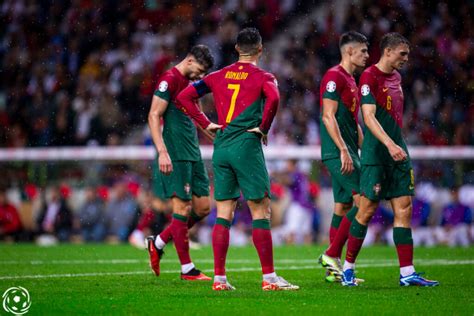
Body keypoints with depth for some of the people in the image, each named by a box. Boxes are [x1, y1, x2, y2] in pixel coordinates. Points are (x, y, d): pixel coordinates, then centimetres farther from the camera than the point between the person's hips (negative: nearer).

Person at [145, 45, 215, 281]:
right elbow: (154, 116, -15)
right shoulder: (169, 80, -10)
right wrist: (162, 151, -22)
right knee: (182, 208, -6)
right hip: (175, 155, -9)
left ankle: (158, 243, 20)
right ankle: (187, 269, 0)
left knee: (203, 207, 7)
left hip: (192, 155, 9)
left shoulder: (192, 82, 18)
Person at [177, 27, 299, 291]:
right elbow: (273, 98, -22)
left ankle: (219, 278, 5)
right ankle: (269, 278, -2)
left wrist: (207, 124, 13)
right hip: (247, 147, -5)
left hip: (221, 148, 5)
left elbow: (185, 97, 12)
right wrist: (264, 128, -9)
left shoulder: (219, 76, 13)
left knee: (224, 214, 7)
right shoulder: (262, 77, -1)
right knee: (261, 212, -1)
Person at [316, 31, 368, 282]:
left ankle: (334, 269, 10)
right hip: (338, 152, -10)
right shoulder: (334, 77, -11)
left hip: (348, 152, 10)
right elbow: (329, 117, -18)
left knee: (343, 206, 8)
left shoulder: (351, 80, 20)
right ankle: (332, 254, -11)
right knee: (362, 200, -15)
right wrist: (344, 150, -22)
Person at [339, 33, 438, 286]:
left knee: (404, 209, 1)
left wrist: (398, 146, 19)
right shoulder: (369, 76, -11)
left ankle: (407, 272, 1)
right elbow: (369, 117, -20)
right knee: (368, 209, -3)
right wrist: (390, 144, -29)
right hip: (375, 155, -8)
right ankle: (348, 268, 10)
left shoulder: (395, 76, 15)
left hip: (397, 153, 8)